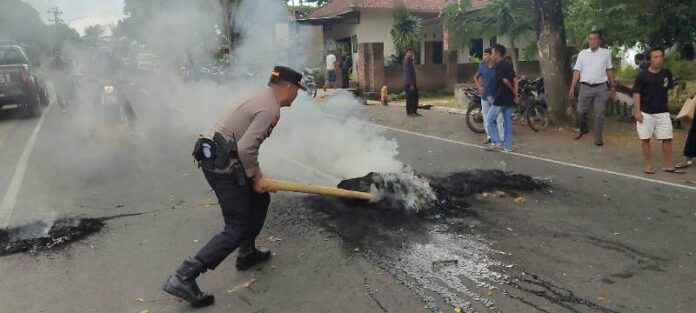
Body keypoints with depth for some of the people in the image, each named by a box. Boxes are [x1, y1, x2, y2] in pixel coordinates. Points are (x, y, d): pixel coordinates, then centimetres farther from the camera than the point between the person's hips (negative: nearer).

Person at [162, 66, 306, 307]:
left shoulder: (264, 98, 16)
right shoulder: (271, 109, -15)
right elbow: (246, 148, -22)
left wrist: (255, 174, 17)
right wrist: (256, 177, -8)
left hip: (217, 157, 10)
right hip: (223, 164, -10)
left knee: (260, 199, 24)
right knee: (236, 229, -5)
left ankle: (247, 254, 35)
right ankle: (183, 278, -7)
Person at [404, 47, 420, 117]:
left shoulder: (411, 61, 16)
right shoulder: (407, 62, -13)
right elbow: (407, 74, -19)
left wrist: (415, 83, 18)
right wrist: (411, 84, -21)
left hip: (413, 83, 9)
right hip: (409, 84, -9)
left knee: (416, 97, 11)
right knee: (410, 98, -4)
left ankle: (414, 111, 18)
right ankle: (409, 112, 3)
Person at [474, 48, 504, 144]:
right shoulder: (482, 66, 4)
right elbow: (476, 77, 20)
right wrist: (479, 87, 8)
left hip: (497, 95, -5)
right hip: (485, 95, 5)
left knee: (499, 118, -4)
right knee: (486, 118, 10)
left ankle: (502, 138, 2)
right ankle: (489, 137, 21)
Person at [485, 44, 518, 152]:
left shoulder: (498, 66, -12)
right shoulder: (509, 64, 13)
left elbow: (505, 81, -17)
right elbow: (515, 81, 8)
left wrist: (514, 92, -3)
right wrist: (516, 95, 3)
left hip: (500, 98, -8)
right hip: (510, 99, 8)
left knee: (490, 120, 3)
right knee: (508, 121, 10)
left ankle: (495, 142, -1)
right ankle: (507, 146, 12)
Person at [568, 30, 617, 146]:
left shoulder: (606, 53, 5)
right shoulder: (582, 53, 5)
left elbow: (609, 71, 10)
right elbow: (577, 71, 3)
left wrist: (613, 86, 9)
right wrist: (572, 87, -3)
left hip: (601, 87, -1)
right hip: (585, 87, 1)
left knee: (599, 113, 2)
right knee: (581, 111, 7)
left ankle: (598, 137, 11)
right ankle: (583, 129, 34)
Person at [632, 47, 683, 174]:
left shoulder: (666, 73, 4)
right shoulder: (642, 75, -7)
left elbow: (670, 88, 19)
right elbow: (636, 94, -8)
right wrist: (637, 112, -12)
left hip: (663, 112, 3)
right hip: (646, 113, -3)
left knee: (667, 138, 4)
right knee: (646, 139, 3)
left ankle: (667, 165, 15)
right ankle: (649, 165, 14)